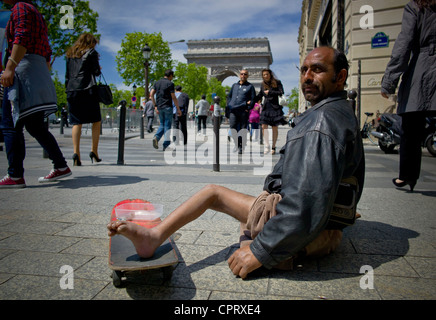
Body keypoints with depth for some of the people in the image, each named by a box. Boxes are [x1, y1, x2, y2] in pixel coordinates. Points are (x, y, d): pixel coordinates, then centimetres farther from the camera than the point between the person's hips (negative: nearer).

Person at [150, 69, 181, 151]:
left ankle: (156, 137, -10)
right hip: (167, 107, -6)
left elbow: (151, 94, 7)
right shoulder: (170, 84, -7)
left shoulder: (157, 82, 11)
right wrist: (178, 109, -4)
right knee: (167, 125, 1)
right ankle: (166, 145, 0)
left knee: (162, 125, 16)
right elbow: (173, 97, -10)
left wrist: (155, 106, 10)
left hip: (159, 107, 6)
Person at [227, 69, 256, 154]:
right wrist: (229, 106, 12)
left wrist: (248, 108, -9)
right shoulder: (234, 85, 20)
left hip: (243, 111, -3)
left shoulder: (250, 86, 8)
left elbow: (253, 99, 3)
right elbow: (229, 96, 26)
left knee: (243, 128, -1)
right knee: (233, 127, -6)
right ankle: (236, 144, 10)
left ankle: (241, 146, 6)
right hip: (233, 110, 3)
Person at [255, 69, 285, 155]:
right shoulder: (263, 84, 13)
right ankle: (267, 147, 2)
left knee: (275, 128, 1)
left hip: (275, 108, -3)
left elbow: (281, 93, -9)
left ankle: (273, 147, 10)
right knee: (264, 126, -7)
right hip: (266, 108, 3)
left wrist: (270, 92, -10)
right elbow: (260, 95, 21)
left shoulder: (277, 82, 1)